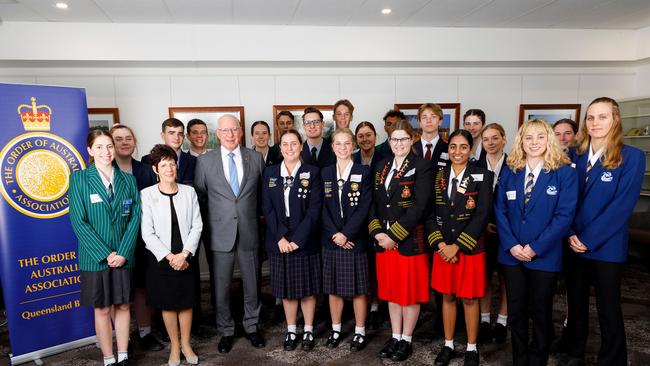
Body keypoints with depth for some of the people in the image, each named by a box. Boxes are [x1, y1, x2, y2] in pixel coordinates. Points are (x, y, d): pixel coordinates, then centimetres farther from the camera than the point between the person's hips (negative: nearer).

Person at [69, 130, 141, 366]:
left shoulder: (128, 180, 3)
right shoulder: (79, 179, -4)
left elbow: (135, 218, 0)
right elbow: (78, 222, -9)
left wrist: (123, 253, -10)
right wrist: (105, 254, -13)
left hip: (123, 256, 2)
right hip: (95, 257, -2)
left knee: (123, 306, 11)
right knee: (102, 309, 9)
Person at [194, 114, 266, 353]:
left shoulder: (255, 158, 2)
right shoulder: (205, 161, -1)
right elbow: (199, 197, 6)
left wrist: (254, 216, 7)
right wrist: (210, 223, 6)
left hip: (249, 232, 1)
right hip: (220, 233, -1)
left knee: (251, 284, 13)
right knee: (221, 287, 10)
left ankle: (251, 327, 33)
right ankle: (226, 331, 29)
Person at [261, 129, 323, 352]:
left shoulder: (312, 173, -2)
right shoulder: (270, 173, 5)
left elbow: (314, 209, -8)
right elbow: (267, 208, -1)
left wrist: (297, 239, -15)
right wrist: (281, 238, -11)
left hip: (305, 241, -2)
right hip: (279, 241, 2)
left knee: (307, 288, 9)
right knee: (286, 289, 11)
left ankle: (308, 331, 25)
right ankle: (291, 331, 27)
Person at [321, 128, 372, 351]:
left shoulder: (364, 173, -1)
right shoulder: (325, 173, 8)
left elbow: (363, 208, -9)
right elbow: (322, 207, 2)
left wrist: (346, 234, -15)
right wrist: (334, 234, -10)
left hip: (355, 240, -3)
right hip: (331, 240, 3)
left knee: (358, 289, 6)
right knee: (333, 288, 11)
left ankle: (359, 332, 21)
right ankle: (336, 329, 26)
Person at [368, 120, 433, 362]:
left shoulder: (422, 167, -7)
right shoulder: (382, 167, 11)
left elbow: (419, 207, -16)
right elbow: (374, 202, 8)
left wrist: (394, 235, -17)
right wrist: (377, 232, -7)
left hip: (410, 240, -5)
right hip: (383, 240, 5)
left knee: (410, 291, 7)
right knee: (391, 290, 14)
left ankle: (406, 340, 24)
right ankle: (395, 337, 30)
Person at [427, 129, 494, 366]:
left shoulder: (482, 176, -5)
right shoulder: (438, 176, 4)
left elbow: (481, 216, -12)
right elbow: (430, 214, 1)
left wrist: (457, 246, -14)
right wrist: (440, 244, -10)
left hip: (470, 248, -3)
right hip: (443, 248, 3)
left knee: (469, 299, 9)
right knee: (447, 297, 13)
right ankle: (448, 345, 28)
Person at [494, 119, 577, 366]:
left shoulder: (565, 172, -5)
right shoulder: (510, 171, 4)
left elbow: (565, 215, -12)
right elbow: (500, 210, 1)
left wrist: (535, 248, -16)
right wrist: (511, 244, -11)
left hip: (544, 255, -2)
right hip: (511, 254, 3)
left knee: (540, 313, 12)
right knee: (516, 312, 13)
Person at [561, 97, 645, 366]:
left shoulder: (632, 157, -7)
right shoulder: (575, 157, 6)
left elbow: (622, 205, -15)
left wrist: (588, 240, -17)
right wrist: (570, 235, -8)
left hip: (606, 247, -4)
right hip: (573, 245, 4)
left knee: (608, 309, 7)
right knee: (576, 303, 15)